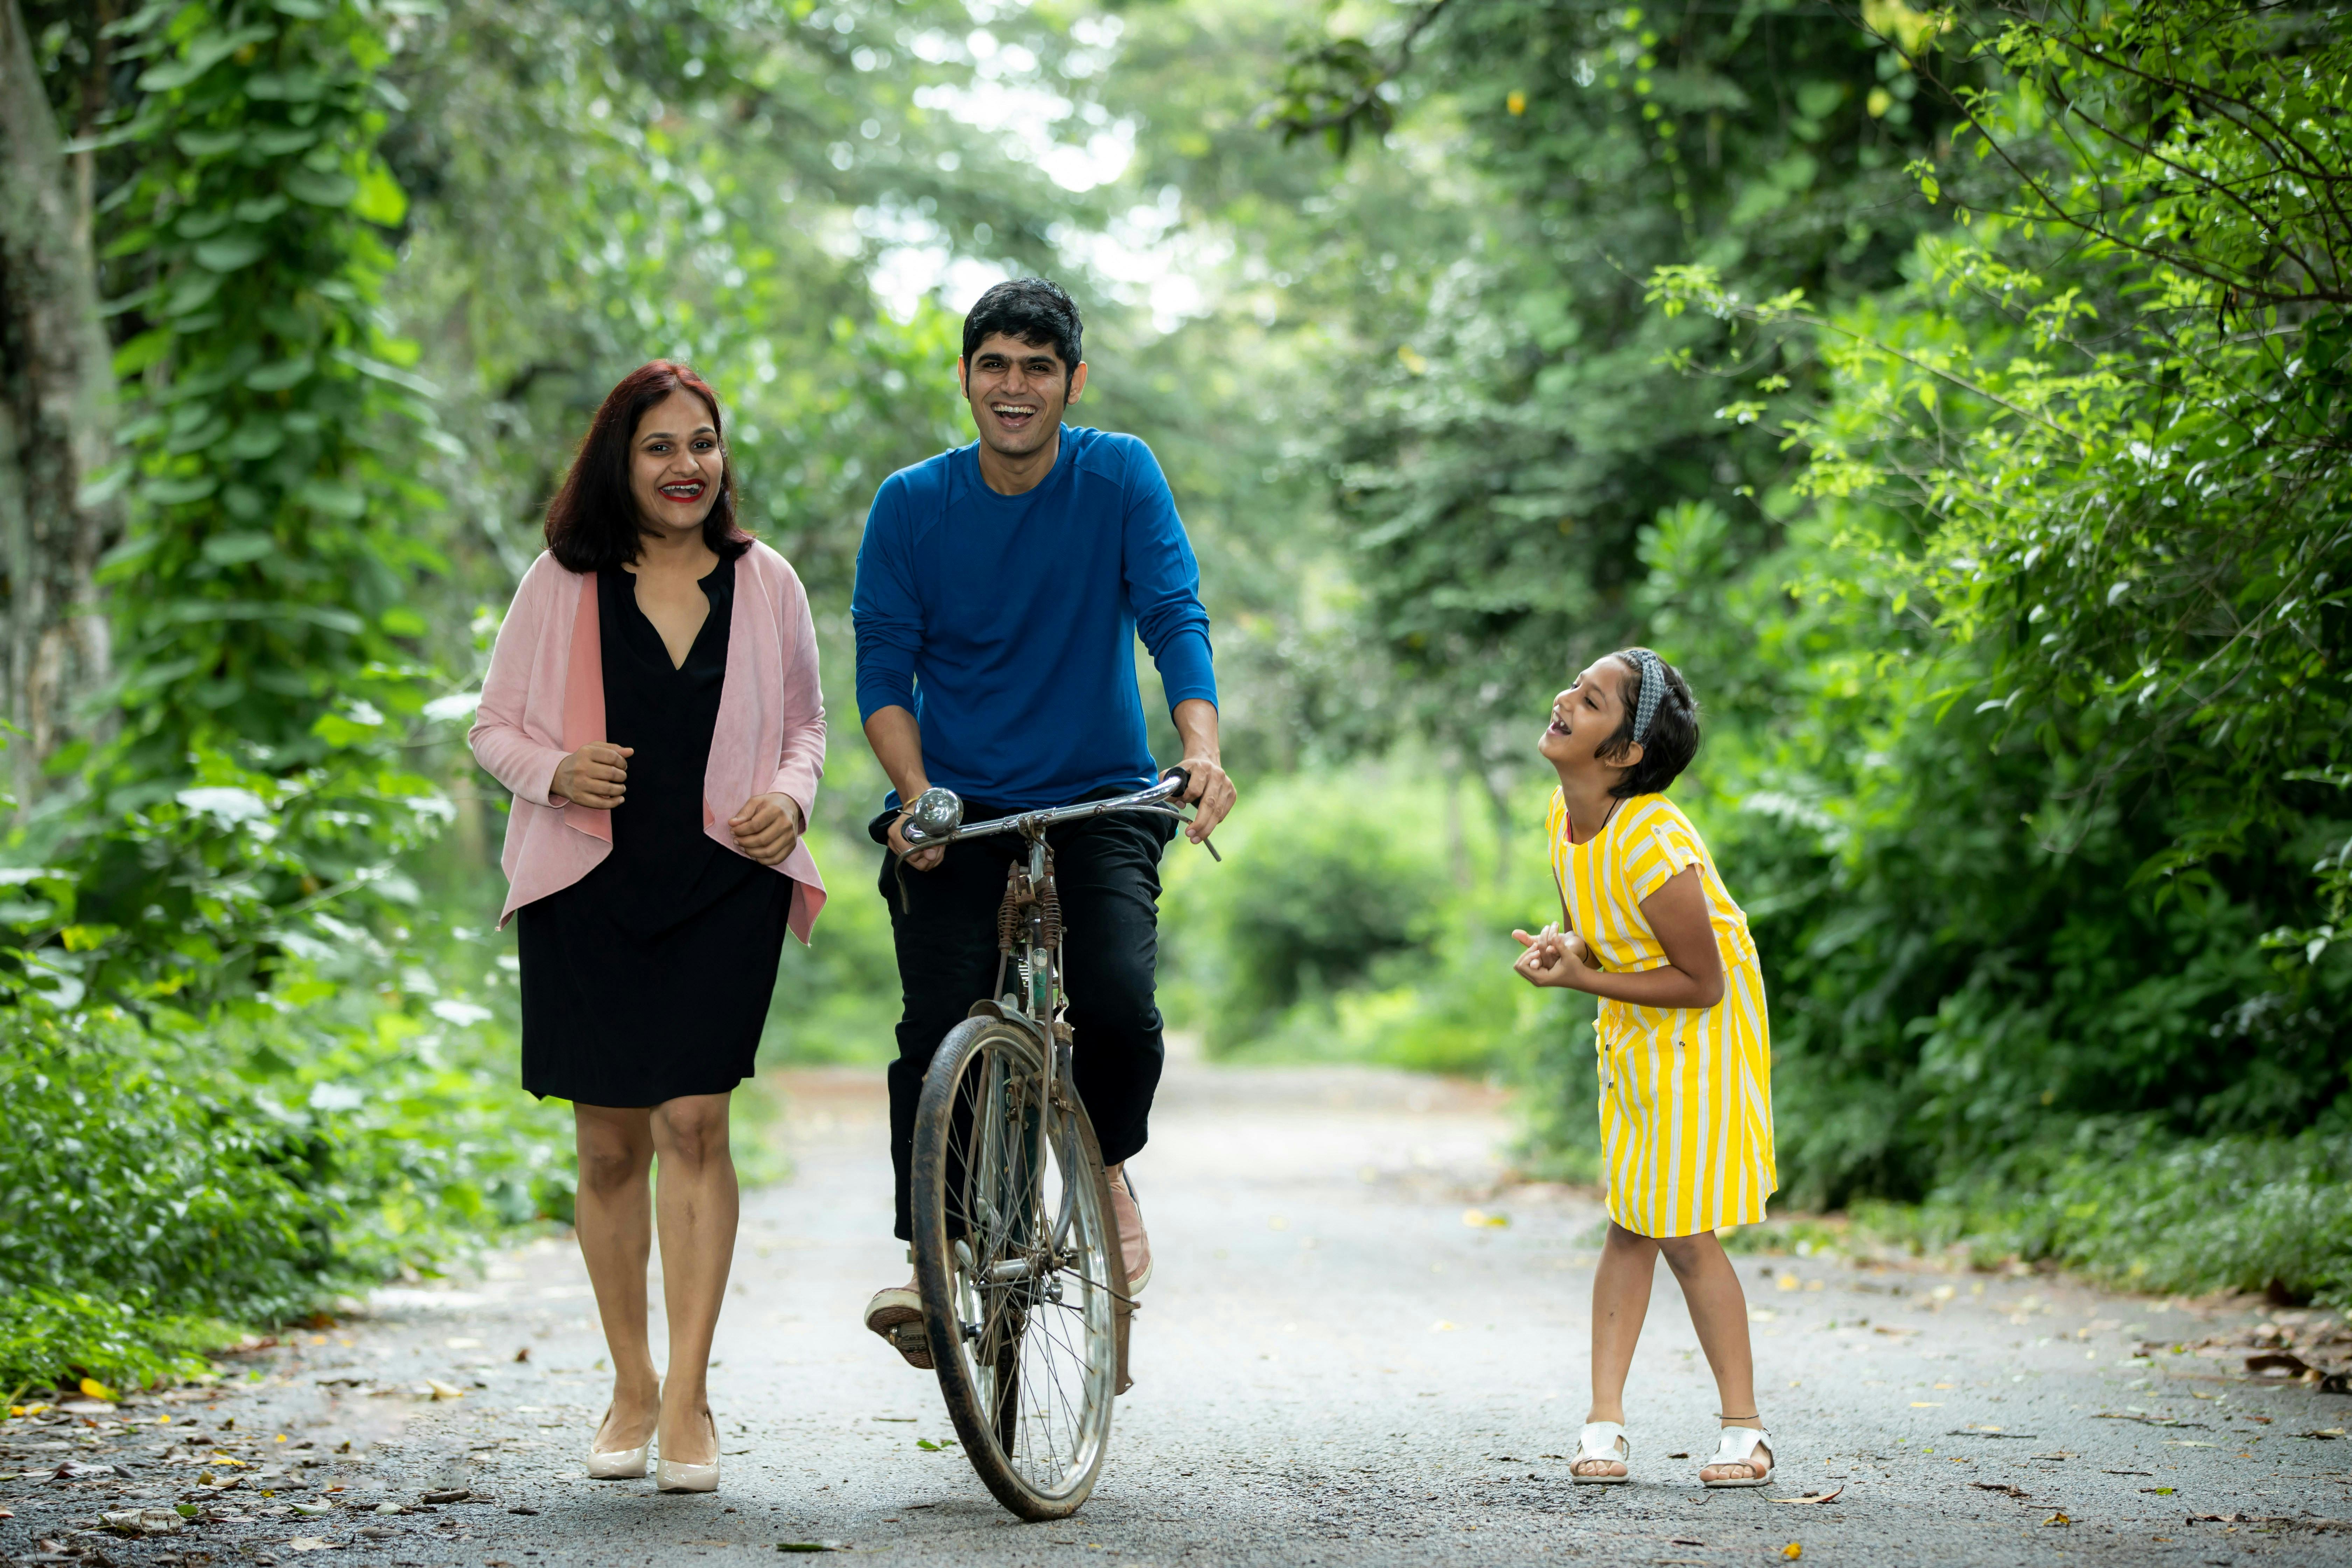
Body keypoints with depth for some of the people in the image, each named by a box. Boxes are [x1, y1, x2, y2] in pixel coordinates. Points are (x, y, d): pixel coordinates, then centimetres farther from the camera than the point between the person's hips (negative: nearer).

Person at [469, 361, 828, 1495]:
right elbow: (494, 725, 10)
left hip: (725, 883, 0)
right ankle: (632, 1388, 20)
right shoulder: (561, 583, 4)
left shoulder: (764, 583, 8)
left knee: (693, 1123, -12)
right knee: (610, 1144, 5)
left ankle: (688, 1397, -8)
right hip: (587, 887, 1)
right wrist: (556, 772, -11)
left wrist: (791, 796, -3)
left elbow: (804, 722, 18)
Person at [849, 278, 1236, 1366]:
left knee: (1119, 1007, -21)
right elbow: (883, 671, -1)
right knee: (938, 1030, -16)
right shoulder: (911, 505, -1)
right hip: (959, 807, 1)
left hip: (1100, 801, 0)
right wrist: (915, 793, -18)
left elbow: (1174, 617, -11)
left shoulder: (1120, 477, -2)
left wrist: (1201, 747, -29)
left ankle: (1106, 1164, 11)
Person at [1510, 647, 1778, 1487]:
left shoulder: (1653, 845, -30)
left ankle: (1744, 1428, 9)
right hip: (1633, 1035, 8)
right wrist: (1563, 946, -10)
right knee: (1631, 1227, 7)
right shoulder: (1564, 817, -4)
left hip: (1703, 1038, -7)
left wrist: (1582, 978, -23)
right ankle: (1605, 1423, 8)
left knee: (1684, 1234, -5)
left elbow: (1702, 983, -23)